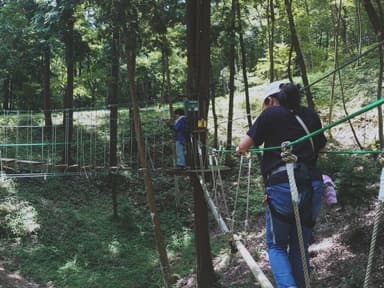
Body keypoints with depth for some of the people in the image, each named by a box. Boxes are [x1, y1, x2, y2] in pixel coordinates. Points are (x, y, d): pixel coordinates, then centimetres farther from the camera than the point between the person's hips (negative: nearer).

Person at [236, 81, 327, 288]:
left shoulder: (271, 114, 3)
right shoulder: (310, 116, 15)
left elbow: (242, 147, 3)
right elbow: (321, 146, 27)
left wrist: (239, 150, 25)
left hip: (282, 186, -4)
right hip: (313, 186, 4)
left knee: (276, 246, 12)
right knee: (300, 247, 16)